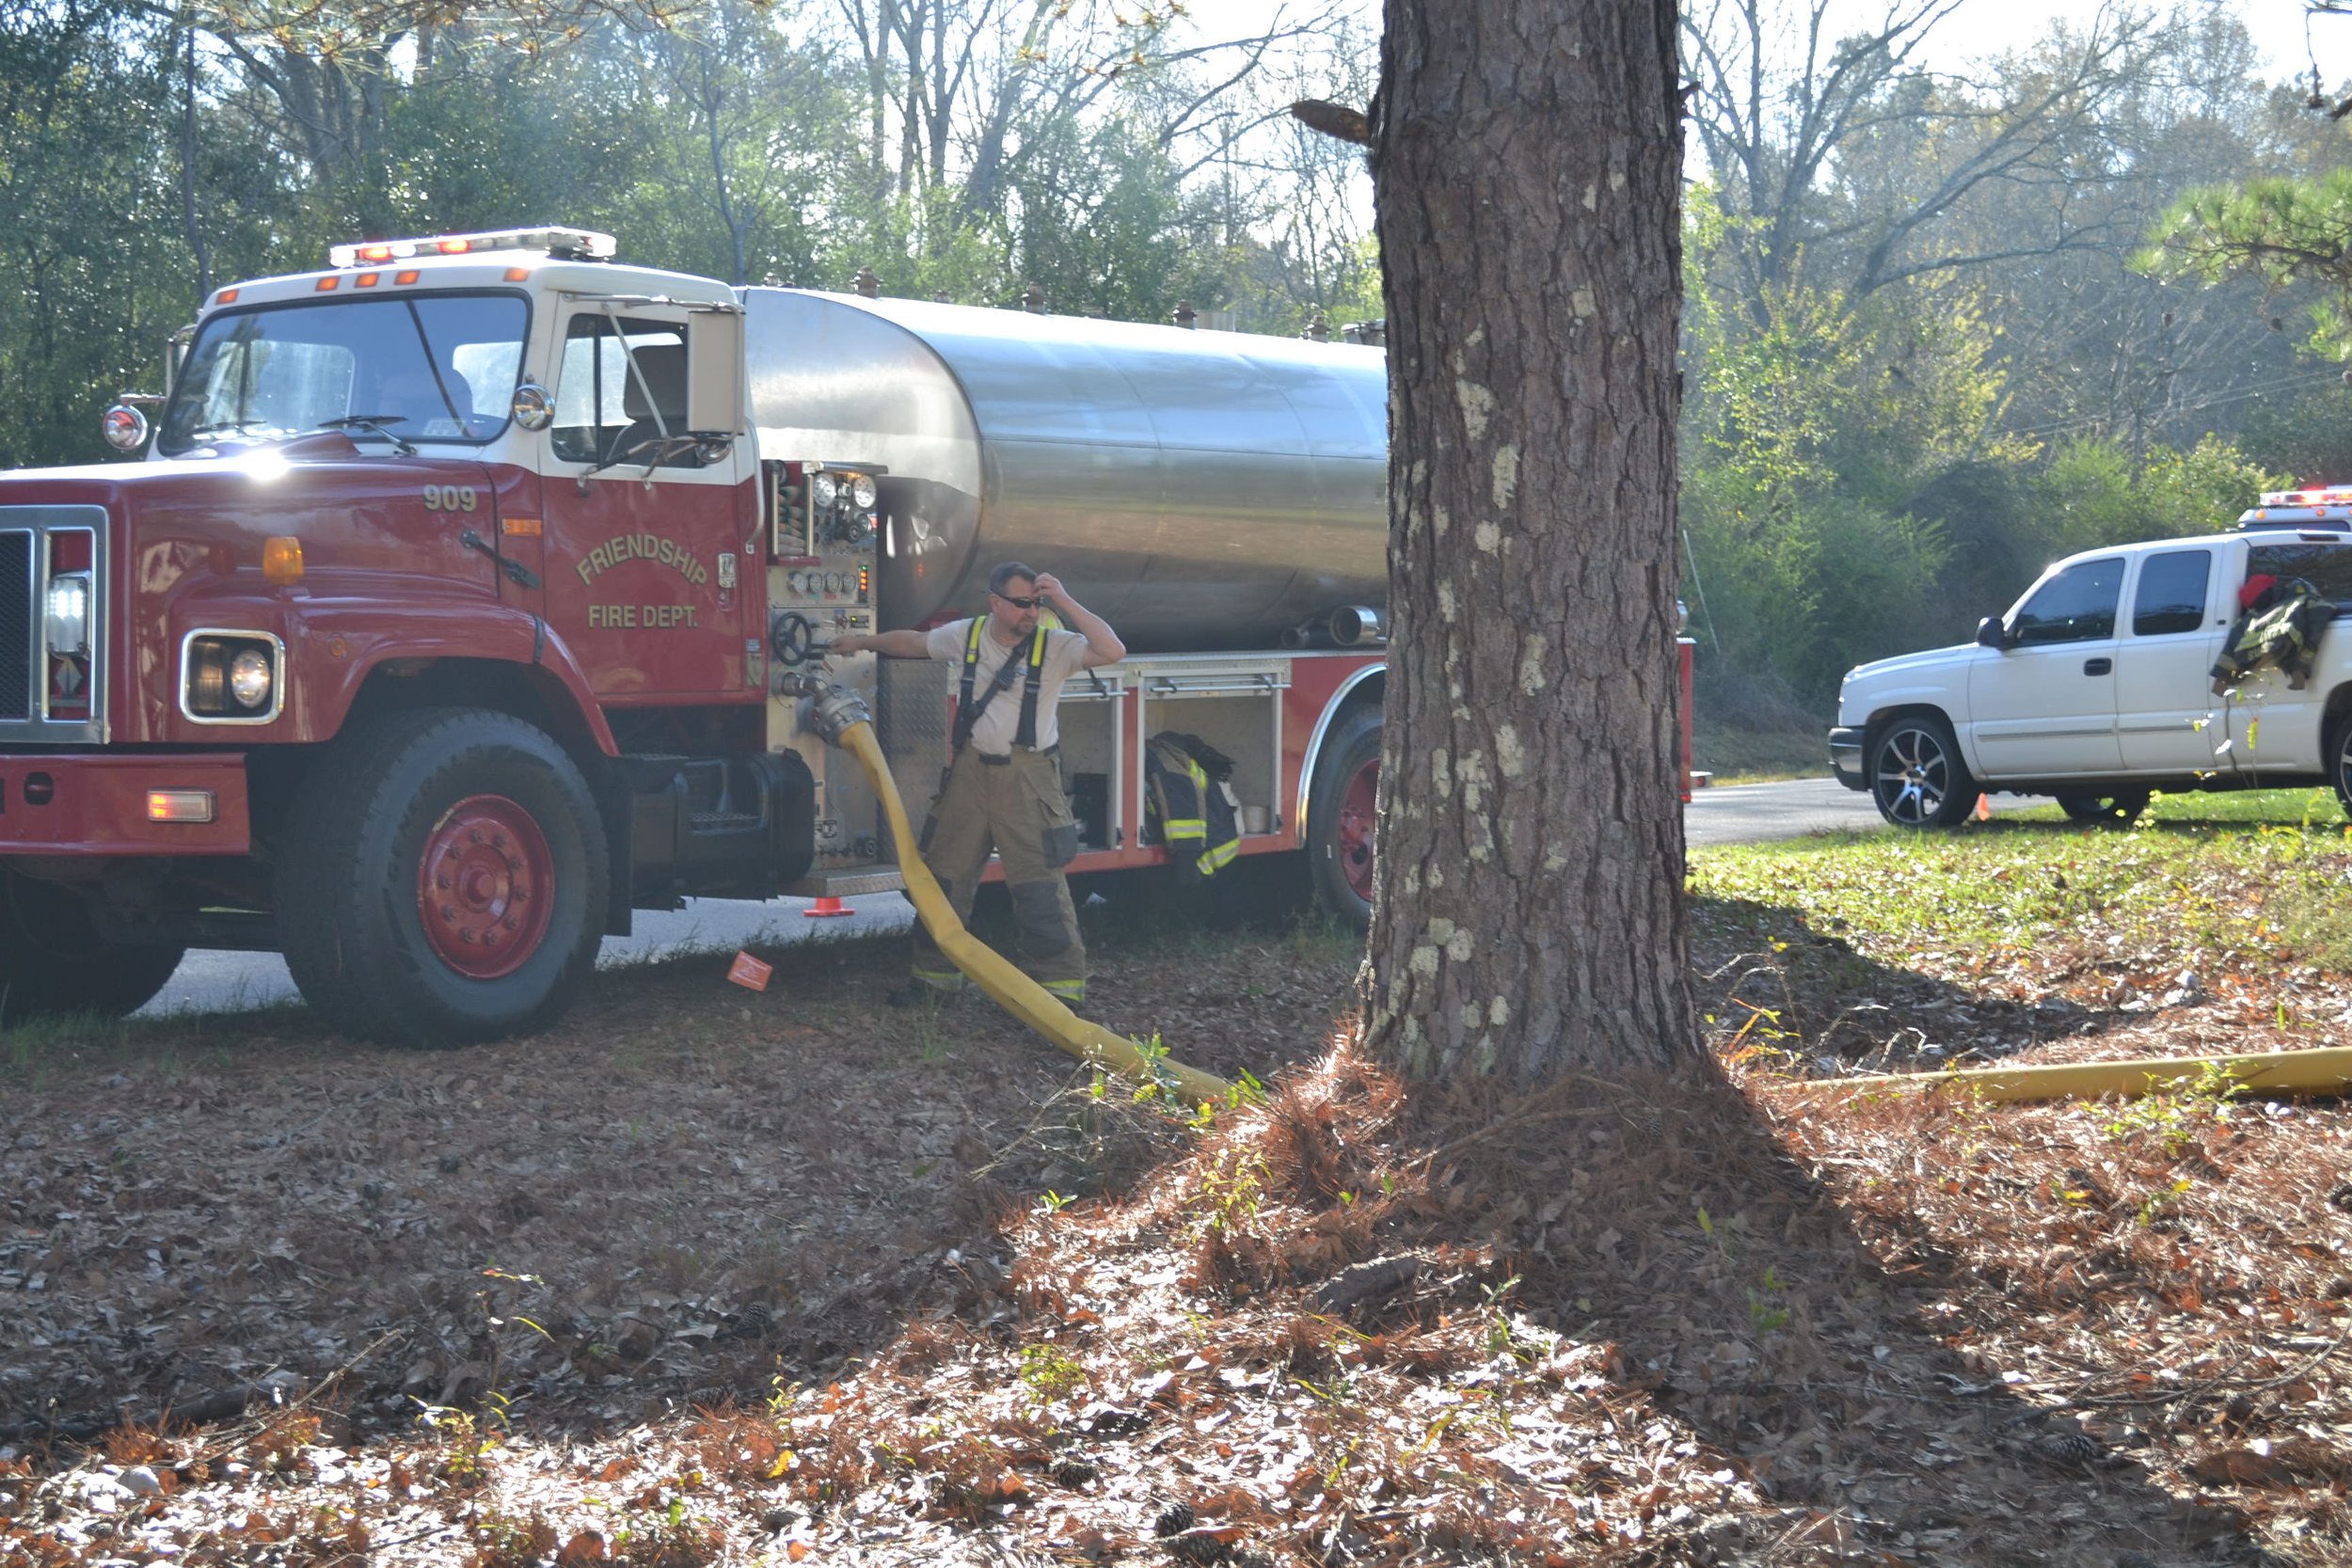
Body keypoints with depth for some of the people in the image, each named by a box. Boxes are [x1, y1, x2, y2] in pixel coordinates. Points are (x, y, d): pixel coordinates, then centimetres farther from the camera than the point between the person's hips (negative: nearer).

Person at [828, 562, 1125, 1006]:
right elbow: (913, 643, 21)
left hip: (1027, 776, -4)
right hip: (971, 770, 5)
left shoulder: (1054, 645, -9)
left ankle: (1061, 986, -4)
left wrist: (1064, 602, -25)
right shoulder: (967, 635, 3)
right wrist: (863, 641, 32)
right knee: (944, 875, 12)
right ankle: (935, 975, 26)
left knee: (1040, 886, -9)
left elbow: (1112, 651, -24)